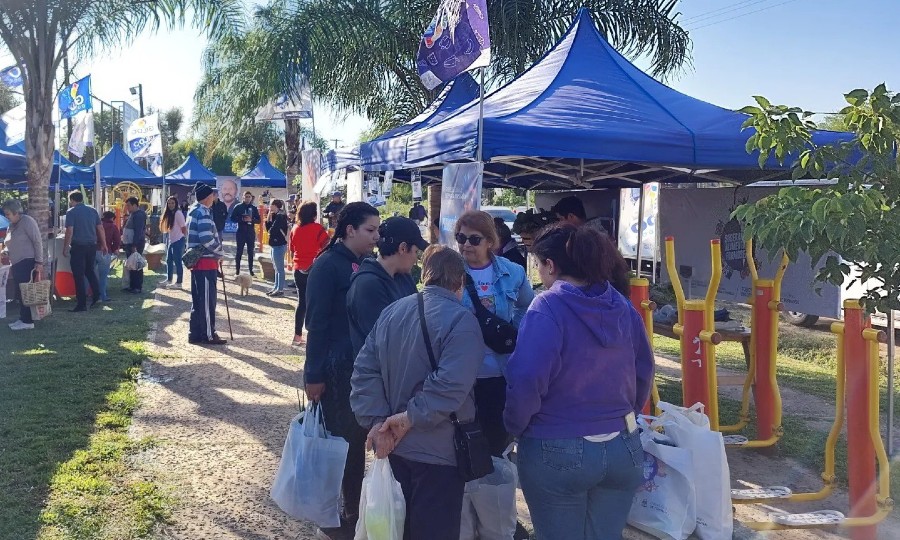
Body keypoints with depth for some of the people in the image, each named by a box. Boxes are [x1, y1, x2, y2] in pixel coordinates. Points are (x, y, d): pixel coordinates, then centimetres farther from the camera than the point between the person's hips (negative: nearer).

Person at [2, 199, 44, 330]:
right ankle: (23, 318, 18)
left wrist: (39, 262, -16)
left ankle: (28, 321, -5)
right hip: (17, 264, 9)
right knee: (20, 293, 11)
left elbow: (38, 242, -12)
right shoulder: (11, 226, 16)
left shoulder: (27, 221, -9)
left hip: (28, 263, -9)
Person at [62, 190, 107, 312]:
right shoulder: (93, 211, 8)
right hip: (92, 246, 5)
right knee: (90, 271, 22)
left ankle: (82, 304, 3)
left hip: (78, 247, -5)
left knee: (79, 276, 1)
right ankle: (97, 296, 12)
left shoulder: (71, 212, -6)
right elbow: (100, 229, 8)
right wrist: (103, 245, 15)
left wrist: (65, 248, -7)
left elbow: (69, 232, -13)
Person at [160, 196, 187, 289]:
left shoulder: (178, 213, -14)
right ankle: (169, 280, 28)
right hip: (171, 241, 9)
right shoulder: (169, 214, 13)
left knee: (177, 261, -6)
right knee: (169, 260, 16)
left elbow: (184, 227, -13)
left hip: (178, 240, -9)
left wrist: (184, 238, -5)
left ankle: (179, 283, -2)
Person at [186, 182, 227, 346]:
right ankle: (208, 335, 2)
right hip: (206, 262, -10)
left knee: (198, 299, 13)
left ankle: (195, 334, 18)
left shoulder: (194, 211, 16)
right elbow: (207, 239, -24)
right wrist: (220, 253, -9)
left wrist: (216, 253, 13)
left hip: (197, 261, 10)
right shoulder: (203, 212, -15)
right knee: (207, 300, -3)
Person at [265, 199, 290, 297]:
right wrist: (268, 218, 0)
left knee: (279, 268, -3)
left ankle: (280, 289, 3)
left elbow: (272, 230, -21)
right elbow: (268, 228, 11)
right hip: (274, 245, 10)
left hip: (279, 245, -10)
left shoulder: (280, 216, -17)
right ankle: (276, 287, 24)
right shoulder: (275, 215, 12)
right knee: (277, 268, 16)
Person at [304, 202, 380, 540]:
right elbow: (316, 323, -15)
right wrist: (314, 375, -16)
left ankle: (354, 512, 30)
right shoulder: (327, 265, -13)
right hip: (337, 370, -7)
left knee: (358, 440, 15)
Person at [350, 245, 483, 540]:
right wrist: (411, 418, -18)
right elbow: (449, 386, -28)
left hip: (393, 446, 6)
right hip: (439, 452, -6)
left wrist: (377, 421, -5)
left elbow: (364, 370, 1)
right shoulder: (461, 320, -16)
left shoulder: (391, 312, 5)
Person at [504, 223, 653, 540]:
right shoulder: (622, 305, 4)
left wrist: (515, 426, -5)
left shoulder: (548, 308, -16)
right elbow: (644, 371, 12)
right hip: (622, 448, 6)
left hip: (559, 453, -5)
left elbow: (527, 380, -23)